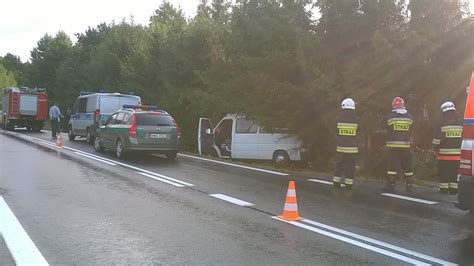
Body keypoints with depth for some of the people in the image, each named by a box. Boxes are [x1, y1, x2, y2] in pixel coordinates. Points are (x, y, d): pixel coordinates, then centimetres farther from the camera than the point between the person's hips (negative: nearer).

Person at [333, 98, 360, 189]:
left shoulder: (338, 118, -6)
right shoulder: (356, 120, -6)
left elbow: (335, 132, 3)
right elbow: (358, 133, 5)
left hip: (340, 147, 1)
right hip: (352, 147, -1)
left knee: (339, 165, 10)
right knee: (350, 166, 6)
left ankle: (336, 183, 14)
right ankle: (349, 184, 8)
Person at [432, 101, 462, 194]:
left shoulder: (442, 124, -8)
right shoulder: (461, 124, 3)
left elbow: (436, 140, -6)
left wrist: (436, 149, 9)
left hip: (444, 155, -3)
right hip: (458, 155, 3)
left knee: (444, 174, 5)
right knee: (455, 174, 11)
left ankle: (444, 190, 6)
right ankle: (454, 190, 13)